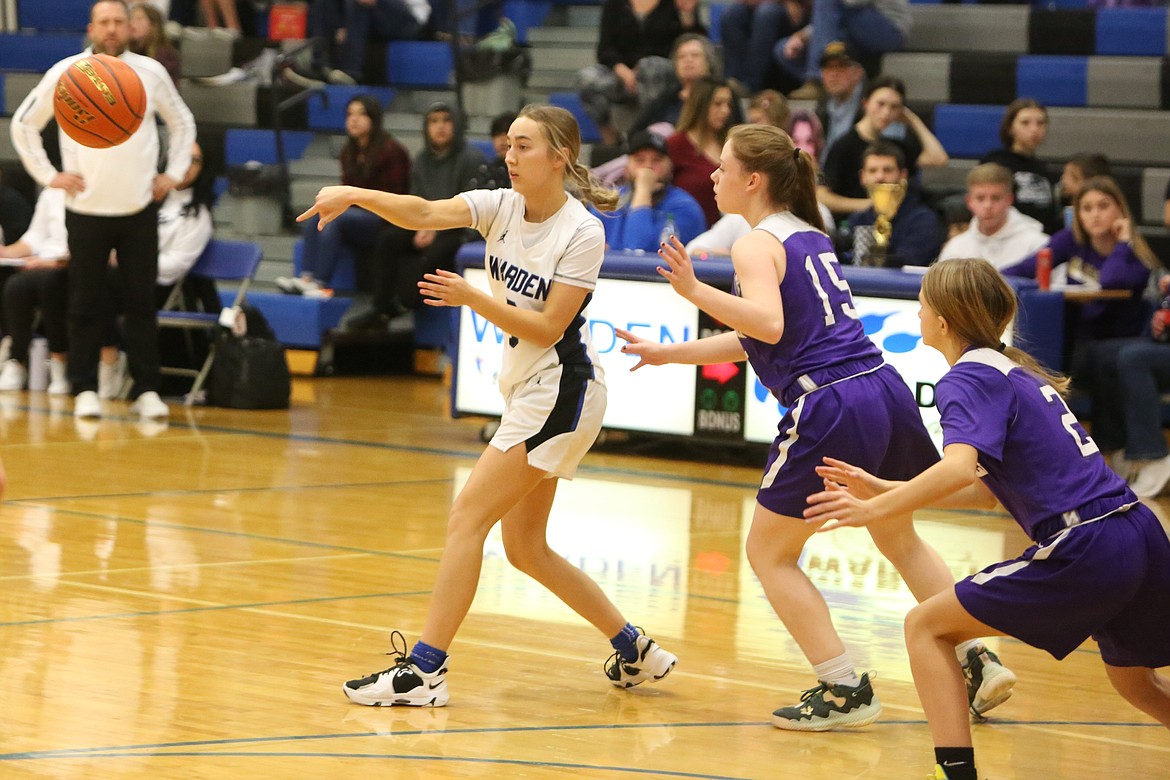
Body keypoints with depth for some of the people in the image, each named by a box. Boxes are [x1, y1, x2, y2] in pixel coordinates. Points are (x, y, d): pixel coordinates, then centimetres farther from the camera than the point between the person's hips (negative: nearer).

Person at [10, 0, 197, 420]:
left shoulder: (150, 72, 3)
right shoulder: (65, 74, -2)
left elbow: (182, 121, 17)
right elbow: (24, 124, 7)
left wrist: (174, 173, 7)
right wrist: (48, 175, -1)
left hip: (140, 209, 1)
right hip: (86, 209, -1)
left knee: (142, 303, 2)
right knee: (86, 306, 3)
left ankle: (146, 389, 7)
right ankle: (85, 390, 10)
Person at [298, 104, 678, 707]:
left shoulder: (582, 233, -15)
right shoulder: (502, 206, 2)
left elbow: (547, 329, -18)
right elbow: (425, 214, -14)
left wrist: (473, 299, -27)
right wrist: (356, 196, -31)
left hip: (560, 390, -8)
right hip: (526, 388, 8)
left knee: (467, 518, -13)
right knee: (525, 548, 12)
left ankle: (424, 669, -12)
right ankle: (635, 651, 24)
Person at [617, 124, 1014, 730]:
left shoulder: (756, 245, -5)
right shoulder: (811, 235, 20)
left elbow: (769, 324, -24)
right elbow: (753, 340, 23)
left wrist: (695, 290, -27)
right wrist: (665, 354, 26)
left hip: (830, 409, -8)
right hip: (884, 390, 8)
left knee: (769, 552, 8)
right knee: (899, 539, 28)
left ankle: (844, 690, 3)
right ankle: (978, 663, 26)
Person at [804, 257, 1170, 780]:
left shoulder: (968, 379, -6)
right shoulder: (1016, 371, 21)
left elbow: (960, 466, -26)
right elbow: (989, 491, 24)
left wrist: (877, 511, -28)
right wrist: (882, 490, 22)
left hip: (1084, 552, -9)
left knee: (926, 626, 2)